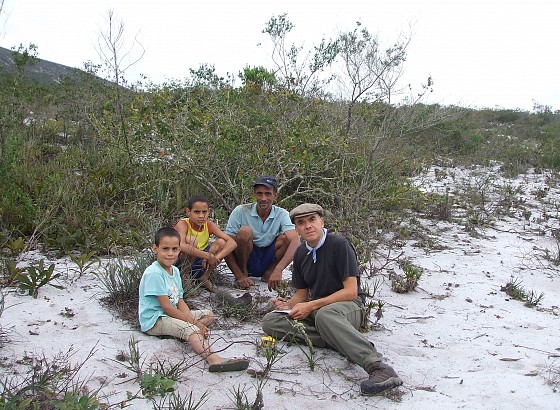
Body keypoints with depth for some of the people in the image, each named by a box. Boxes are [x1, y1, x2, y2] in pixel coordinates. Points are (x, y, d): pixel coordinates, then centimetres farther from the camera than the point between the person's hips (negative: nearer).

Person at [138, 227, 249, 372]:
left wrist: (193, 321, -8)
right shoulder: (154, 273, -17)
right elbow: (167, 307, -20)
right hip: (154, 321, -10)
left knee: (209, 315, 9)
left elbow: (180, 301, 9)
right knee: (190, 329, -33)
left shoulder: (174, 271, 12)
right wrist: (193, 322, -17)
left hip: (172, 315, 10)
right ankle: (213, 359, -56)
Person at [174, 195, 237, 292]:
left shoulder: (209, 225, -8)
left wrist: (216, 257, -31)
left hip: (198, 263, 5)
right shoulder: (183, 224, -20)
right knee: (191, 240, -32)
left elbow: (232, 243, -16)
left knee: (221, 243, -15)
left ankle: (204, 278, 0)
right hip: (180, 264, -5)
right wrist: (208, 256, -42)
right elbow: (180, 246, -42)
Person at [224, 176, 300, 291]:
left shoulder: (282, 214, -11)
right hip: (245, 261, -1)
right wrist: (239, 276, -25)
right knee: (245, 231, -28)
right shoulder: (241, 211, -14)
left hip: (268, 262, 2)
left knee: (285, 238, -23)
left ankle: (268, 274, -4)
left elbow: (295, 242, -28)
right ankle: (243, 273, -7)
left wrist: (278, 270, -43)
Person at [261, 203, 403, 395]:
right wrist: (288, 305, -5)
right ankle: (341, 341, -25)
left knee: (324, 315, -42)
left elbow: (351, 292, -15)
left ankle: (377, 367, -50)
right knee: (270, 321, -17)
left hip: (349, 306, -7)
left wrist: (311, 306, -18)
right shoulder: (301, 253, 11)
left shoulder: (339, 245, -11)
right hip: (314, 310, 7)